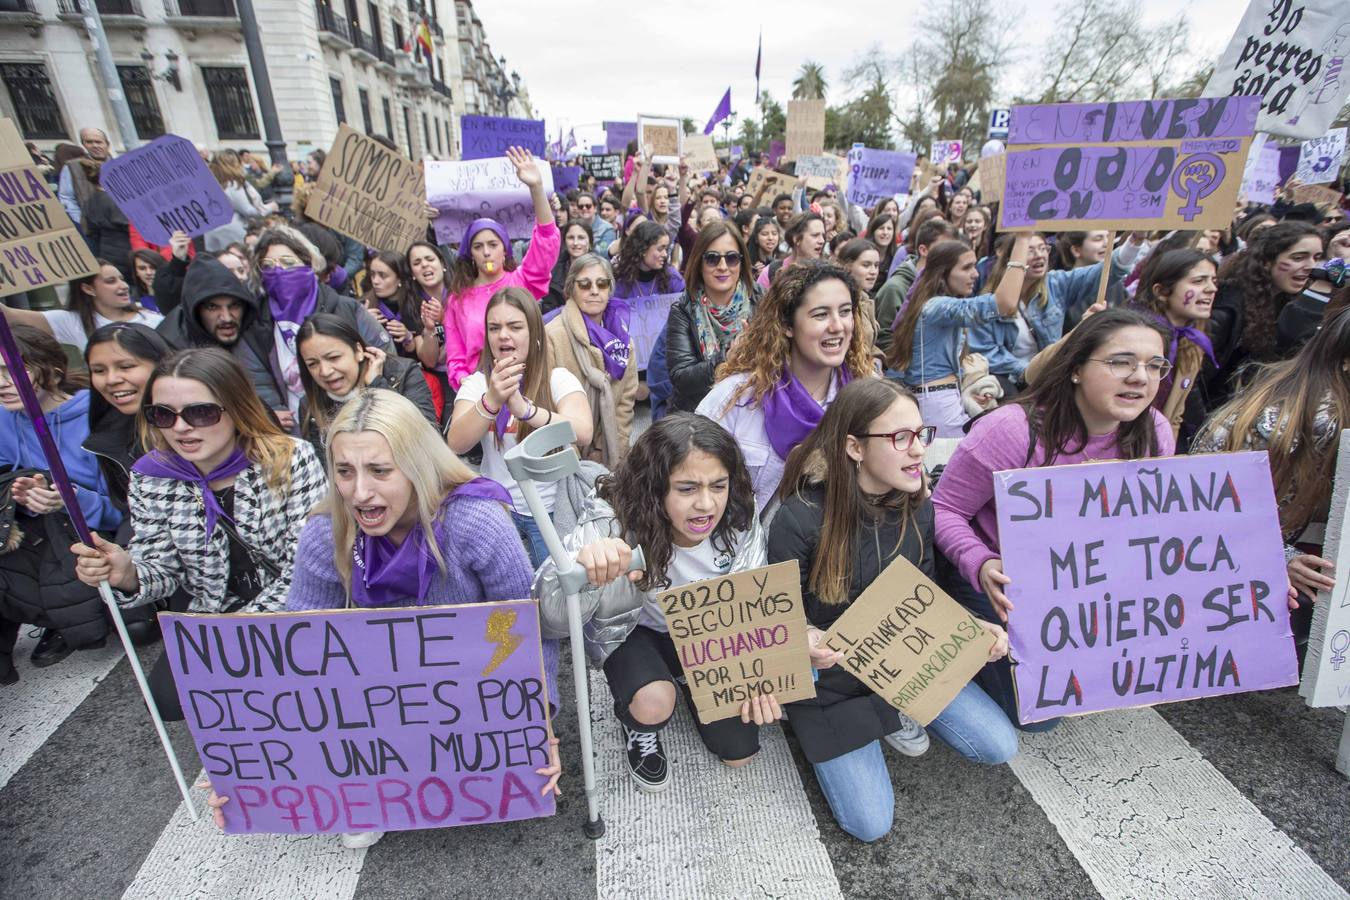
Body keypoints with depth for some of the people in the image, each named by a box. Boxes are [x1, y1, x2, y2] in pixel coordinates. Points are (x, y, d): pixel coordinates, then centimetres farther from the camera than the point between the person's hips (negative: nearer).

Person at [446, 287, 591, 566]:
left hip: (551, 509, -1)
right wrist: (491, 400, -37)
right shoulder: (477, 383, -2)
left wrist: (524, 408, -42)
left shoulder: (558, 378, -8)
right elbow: (456, 444, -19)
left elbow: (582, 434, -26)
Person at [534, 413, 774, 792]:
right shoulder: (613, 520, -36)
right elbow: (554, 621, -43)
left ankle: (688, 683, 32)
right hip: (633, 629, -2)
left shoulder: (739, 520, -26)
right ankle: (638, 728, 8)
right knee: (653, 703, -31)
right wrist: (583, 573, -65)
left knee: (740, 752, 2)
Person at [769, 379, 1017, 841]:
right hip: (833, 674, -5)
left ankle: (894, 711, 20)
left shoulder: (917, 507, -8)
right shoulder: (799, 520, -27)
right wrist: (807, 638, -37)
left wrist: (974, 627, -13)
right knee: (871, 823, -7)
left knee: (999, 747, 3)